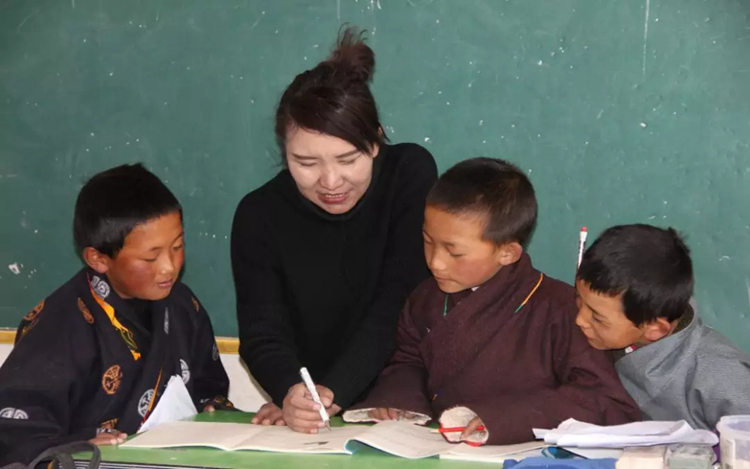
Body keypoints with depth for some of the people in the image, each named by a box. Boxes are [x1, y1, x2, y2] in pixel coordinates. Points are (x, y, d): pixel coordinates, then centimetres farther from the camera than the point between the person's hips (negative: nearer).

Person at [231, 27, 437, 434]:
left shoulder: (410, 175, -7)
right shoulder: (259, 216, -4)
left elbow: (399, 305, -12)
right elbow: (262, 333, -9)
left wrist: (331, 393, -23)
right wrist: (293, 395, -30)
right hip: (312, 430, 1)